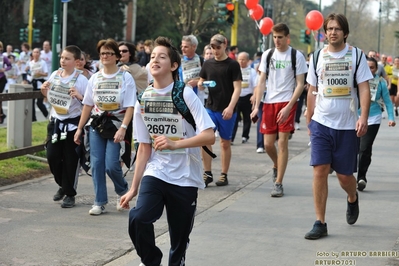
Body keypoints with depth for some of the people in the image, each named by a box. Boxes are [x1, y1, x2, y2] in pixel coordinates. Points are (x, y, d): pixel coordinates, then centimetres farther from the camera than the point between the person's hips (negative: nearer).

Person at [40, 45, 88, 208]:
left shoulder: (81, 79, -12)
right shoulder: (55, 75, 3)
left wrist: (80, 96, -27)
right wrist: (43, 91, -3)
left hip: (73, 123, -5)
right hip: (55, 122, 5)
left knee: (70, 160, 1)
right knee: (52, 156, 5)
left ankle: (70, 194, 15)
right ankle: (63, 185, 29)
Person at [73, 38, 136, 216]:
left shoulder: (125, 78, -4)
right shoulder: (95, 78, 9)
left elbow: (130, 106, -10)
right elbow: (88, 105, 13)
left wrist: (123, 128, -21)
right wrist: (79, 128, 9)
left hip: (116, 125, -4)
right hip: (96, 124, 4)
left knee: (111, 165, -10)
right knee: (96, 164, 0)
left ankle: (122, 191, 21)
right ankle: (99, 202, 10)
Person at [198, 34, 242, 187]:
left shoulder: (232, 65, -2)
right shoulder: (208, 64, 9)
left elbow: (237, 88, -6)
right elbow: (201, 84, 18)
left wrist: (230, 107, -18)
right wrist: (200, 84, -7)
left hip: (227, 110, -3)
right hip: (210, 108, 3)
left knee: (225, 142, 5)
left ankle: (224, 175, 15)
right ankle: (207, 173, 2)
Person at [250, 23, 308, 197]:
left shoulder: (296, 56, -3)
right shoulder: (267, 55, 8)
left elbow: (300, 84, -5)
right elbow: (262, 81, 9)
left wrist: (288, 107, -15)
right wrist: (256, 106, 0)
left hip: (287, 103, -4)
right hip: (269, 103, 4)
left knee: (282, 142, -7)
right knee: (268, 144, 4)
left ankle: (278, 183, -1)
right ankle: (276, 166, 36)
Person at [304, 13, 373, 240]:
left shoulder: (356, 55, -1)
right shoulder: (317, 57, 5)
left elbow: (364, 88, -4)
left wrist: (363, 117, -16)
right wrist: (309, 121, 12)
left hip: (347, 125, -1)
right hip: (321, 123, 1)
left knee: (345, 175, 5)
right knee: (320, 171, -9)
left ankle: (353, 199, 41)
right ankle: (320, 223, -2)